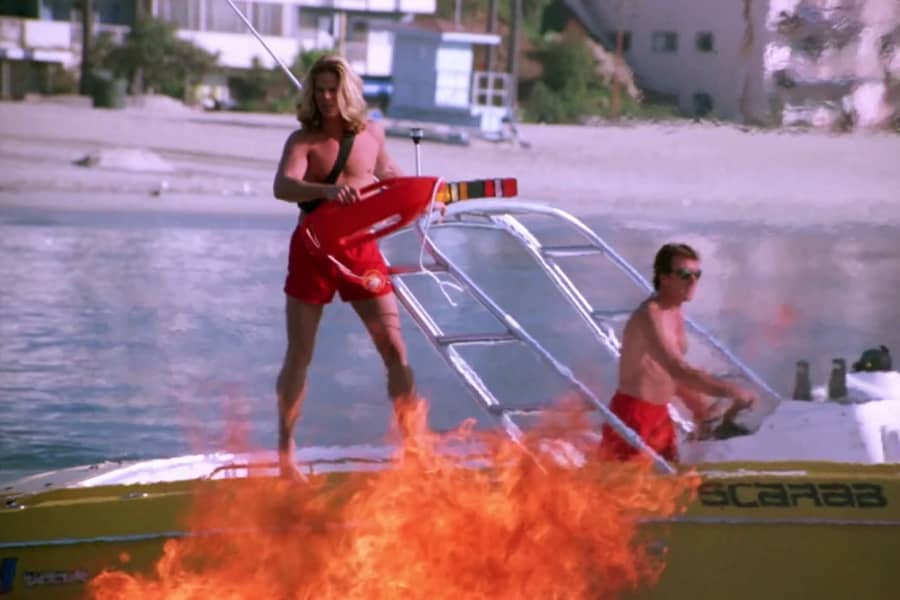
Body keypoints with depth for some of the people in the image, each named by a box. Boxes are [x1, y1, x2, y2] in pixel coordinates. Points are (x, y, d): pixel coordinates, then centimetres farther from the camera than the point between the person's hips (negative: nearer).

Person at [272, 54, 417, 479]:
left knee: (394, 349, -2)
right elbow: (282, 187, -27)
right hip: (313, 251, -3)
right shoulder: (303, 140, -7)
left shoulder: (371, 134, 5)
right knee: (299, 356, 4)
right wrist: (326, 190, -43)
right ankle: (286, 452, 14)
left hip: (361, 250, 3)